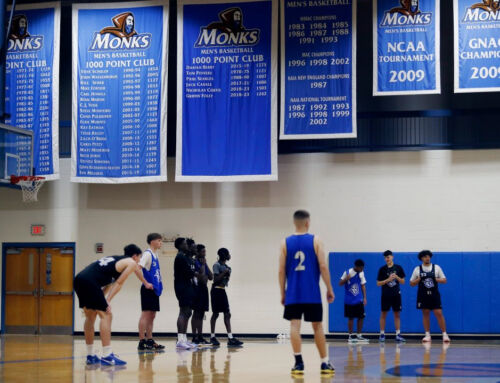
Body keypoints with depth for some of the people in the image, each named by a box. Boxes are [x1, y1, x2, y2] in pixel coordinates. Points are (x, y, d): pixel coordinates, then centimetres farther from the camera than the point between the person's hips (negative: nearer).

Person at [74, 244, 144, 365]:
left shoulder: (115, 259, 33)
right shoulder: (131, 263, 9)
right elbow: (119, 283, 0)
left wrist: (103, 300, 16)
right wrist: (107, 302, -4)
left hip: (79, 279, 9)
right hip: (90, 281, -9)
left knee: (90, 317, 19)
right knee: (106, 315, -5)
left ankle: (90, 356, 24)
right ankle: (107, 356, -10)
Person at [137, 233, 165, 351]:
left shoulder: (155, 256, 17)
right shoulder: (147, 254, -10)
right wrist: (145, 283, -21)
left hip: (155, 290, 9)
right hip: (148, 290, -9)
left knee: (152, 316, 11)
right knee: (146, 314, -9)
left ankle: (150, 341, 17)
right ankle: (142, 342, -8)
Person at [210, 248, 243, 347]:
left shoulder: (225, 266, 14)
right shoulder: (217, 265, -11)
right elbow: (216, 279, -17)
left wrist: (228, 273, 3)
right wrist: (224, 272, -17)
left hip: (222, 291, 8)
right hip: (216, 290, -8)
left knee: (227, 314, 2)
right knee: (215, 313, -1)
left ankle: (230, 338, -1)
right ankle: (212, 337, 9)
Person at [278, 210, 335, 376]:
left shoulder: (285, 243, 4)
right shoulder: (315, 240, -1)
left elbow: (281, 270, 3)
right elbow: (323, 266, -6)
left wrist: (283, 293, 11)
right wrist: (329, 289, 1)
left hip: (293, 294, 1)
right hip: (312, 294, -1)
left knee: (294, 326, -1)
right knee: (317, 326, 9)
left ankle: (298, 363, -9)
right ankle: (325, 363, 14)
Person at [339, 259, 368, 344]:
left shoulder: (361, 273, 3)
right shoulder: (347, 272, -10)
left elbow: (363, 285, 10)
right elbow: (340, 284, -6)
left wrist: (364, 297, 5)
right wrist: (346, 279, -26)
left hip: (359, 300, 4)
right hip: (349, 300, -4)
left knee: (361, 317, 2)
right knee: (351, 318, 1)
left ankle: (359, 336, 12)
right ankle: (350, 336, 10)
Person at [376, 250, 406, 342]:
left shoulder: (398, 268, 2)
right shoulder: (382, 269, -1)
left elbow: (403, 282, 5)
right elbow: (378, 283, -2)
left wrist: (396, 277, -13)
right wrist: (388, 279, -15)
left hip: (396, 294, 1)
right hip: (386, 295, -1)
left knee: (397, 314, 2)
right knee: (383, 314, 2)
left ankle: (398, 335, 4)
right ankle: (382, 334, 8)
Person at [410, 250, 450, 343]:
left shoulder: (436, 267, 3)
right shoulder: (417, 269, 3)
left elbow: (444, 280, 5)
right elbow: (411, 283, 6)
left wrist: (436, 279, -13)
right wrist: (418, 280, -12)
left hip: (434, 295, -1)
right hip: (423, 295, 1)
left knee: (439, 313, -6)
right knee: (425, 314, 5)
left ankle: (444, 334, -2)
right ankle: (427, 335, 11)